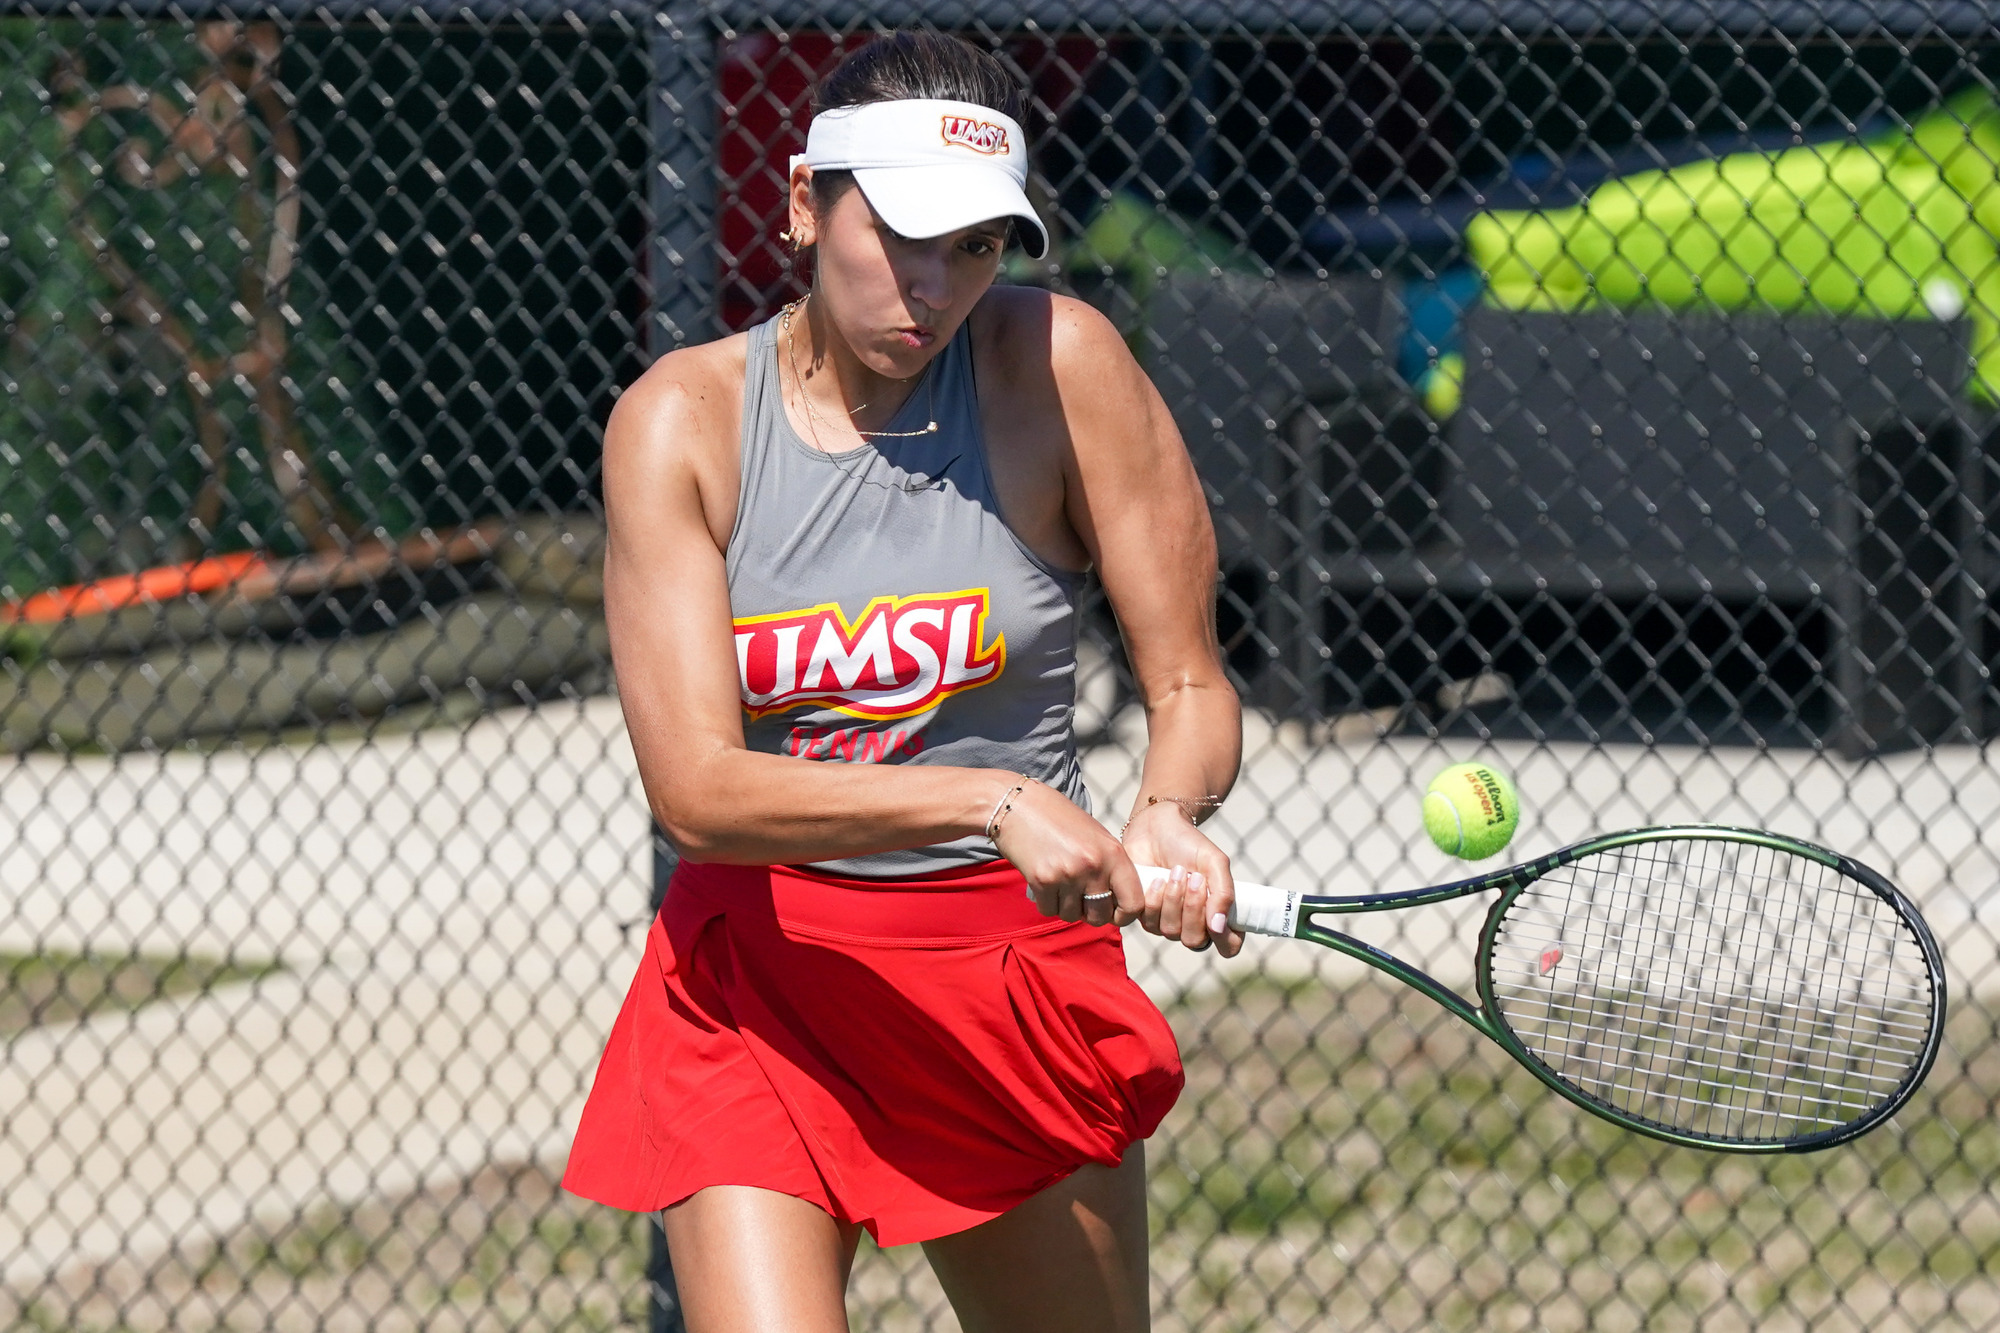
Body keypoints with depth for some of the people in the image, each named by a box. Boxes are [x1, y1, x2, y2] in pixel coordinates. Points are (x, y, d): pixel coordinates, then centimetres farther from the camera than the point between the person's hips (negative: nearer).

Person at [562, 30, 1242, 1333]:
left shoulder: (1055, 363, -7)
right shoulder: (681, 420, -9)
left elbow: (1192, 688, -4)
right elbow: (693, 788, -18)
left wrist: (1166, 822, -28)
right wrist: (992, 800, -30)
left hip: (1017, 960, 1)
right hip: (761, 976, -1)